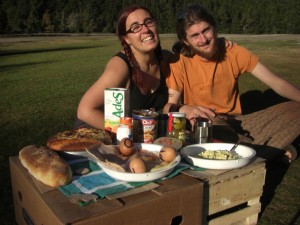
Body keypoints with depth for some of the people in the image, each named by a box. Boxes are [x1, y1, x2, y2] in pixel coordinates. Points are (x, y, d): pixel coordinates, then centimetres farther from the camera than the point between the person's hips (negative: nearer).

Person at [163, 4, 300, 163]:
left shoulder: (234, 53, -1)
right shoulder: (180, 61, -9)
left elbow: (276, 83, -3)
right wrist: (184, 109, -38)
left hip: (236, 123, 3)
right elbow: (169, 106, -14)